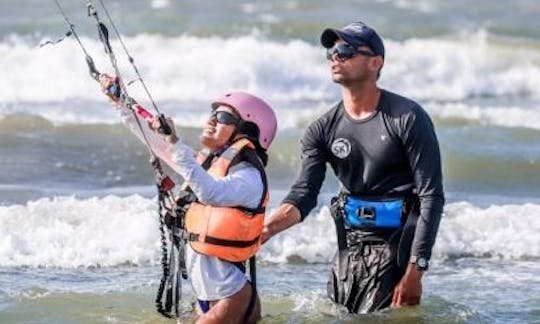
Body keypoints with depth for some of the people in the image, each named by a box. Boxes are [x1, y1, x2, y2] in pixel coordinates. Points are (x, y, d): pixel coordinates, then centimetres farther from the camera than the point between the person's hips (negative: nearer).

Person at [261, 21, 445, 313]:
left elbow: (431, 198, -13)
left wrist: (414, 272, -19)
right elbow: (303, 195, -4)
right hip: (348, 248, 6)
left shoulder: (407, 119, -11)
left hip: (395, 248, -6)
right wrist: (267, 228, -26)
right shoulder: (322, 130, 4)